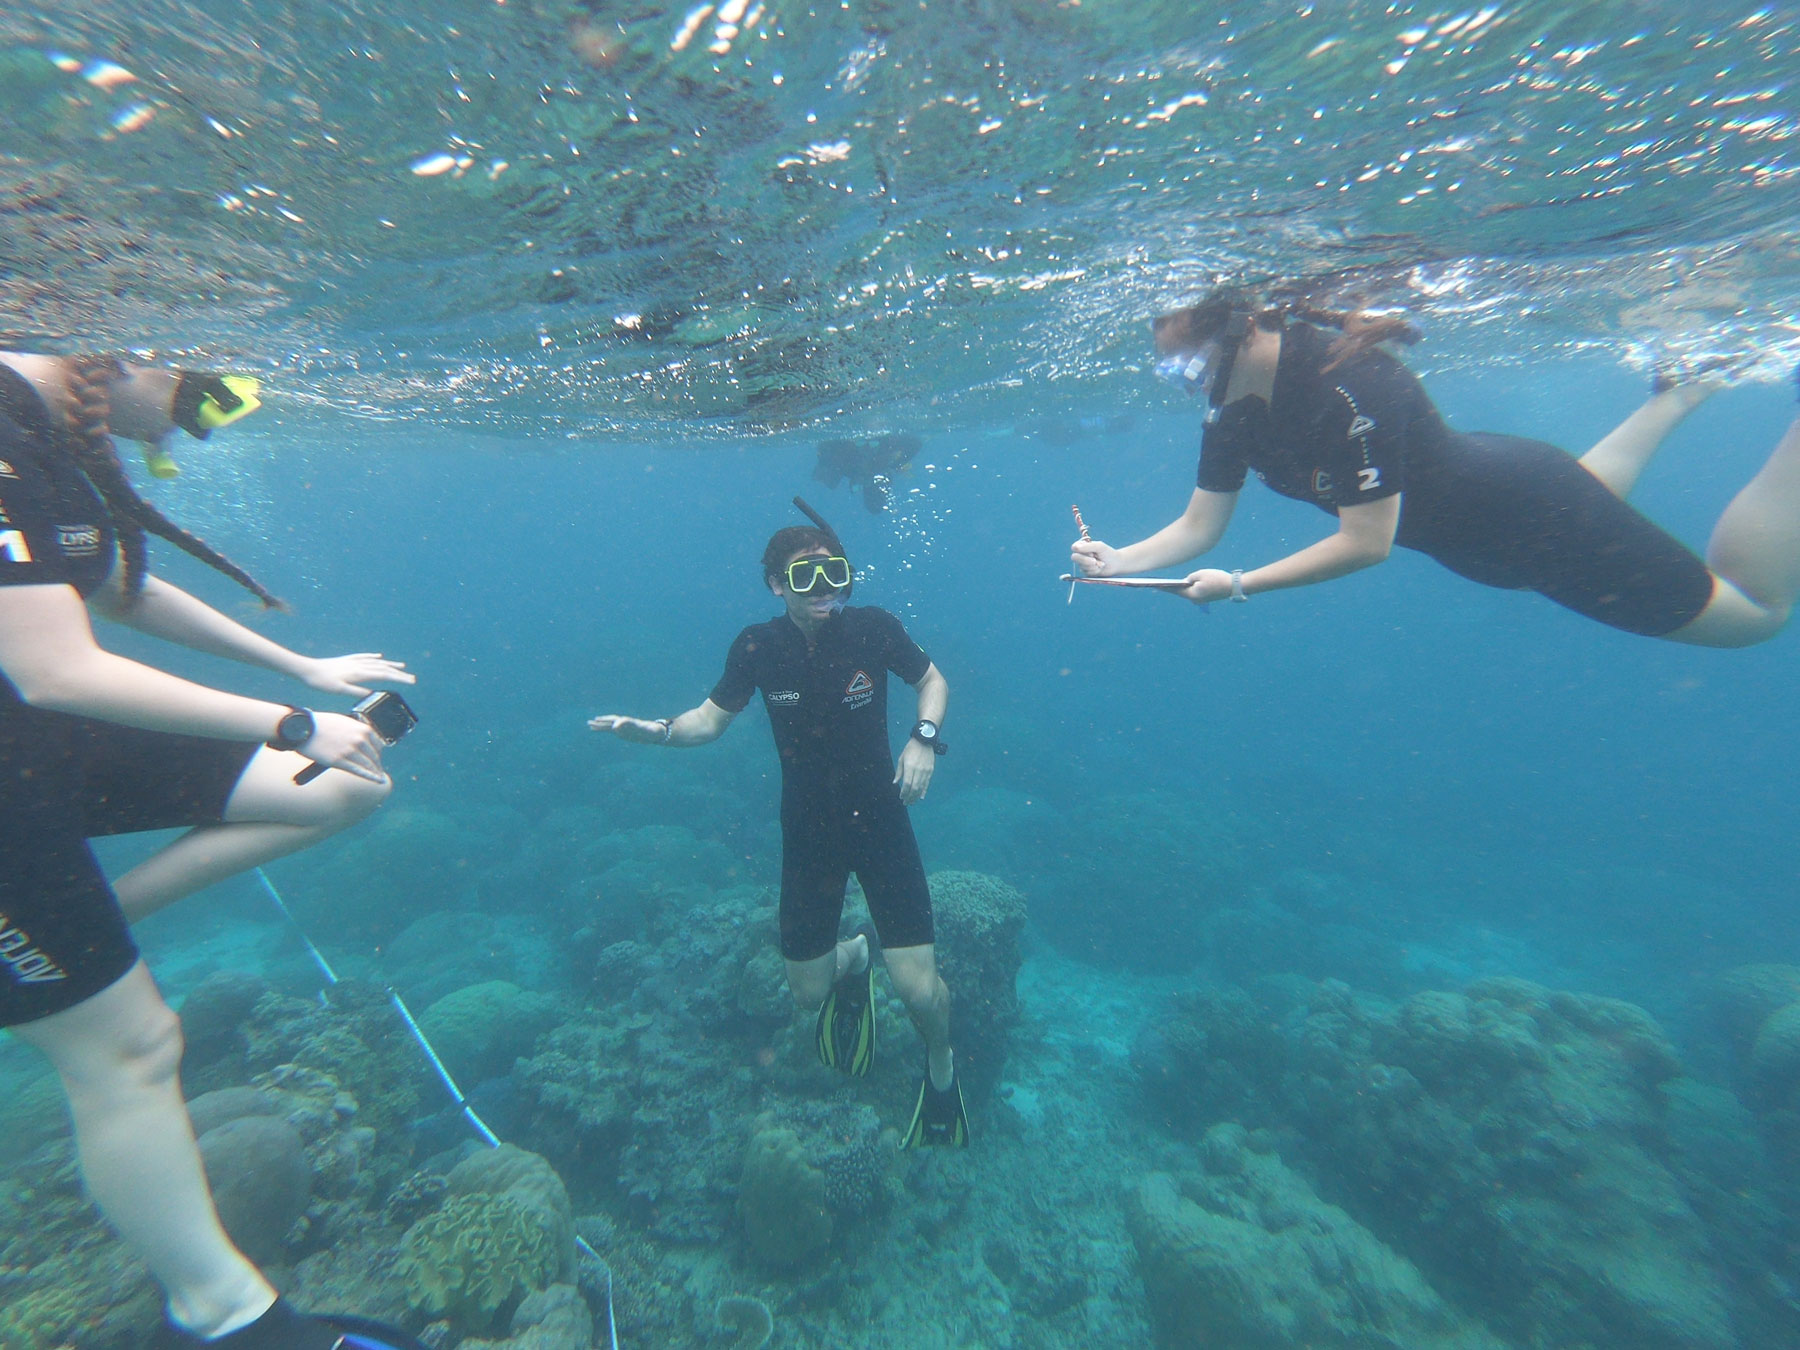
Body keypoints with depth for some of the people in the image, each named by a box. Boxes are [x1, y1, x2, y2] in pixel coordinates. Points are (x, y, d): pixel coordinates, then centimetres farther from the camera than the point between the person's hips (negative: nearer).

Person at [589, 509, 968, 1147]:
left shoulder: (873, 627, -14)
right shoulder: (758, 646, -11)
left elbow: (932, 681, 1)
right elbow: (711, 719, 0)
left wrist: (924, 737, -17)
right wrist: (657, 729, -19)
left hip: (879, 818, -1)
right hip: (808, 830, 2)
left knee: (919, 990, -2)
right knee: (807, 993, 11)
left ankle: (940, 1069, 35)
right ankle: (853, 958, 49)